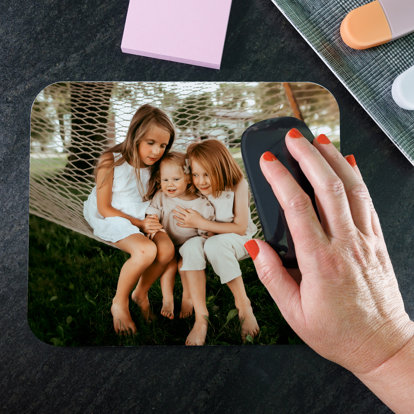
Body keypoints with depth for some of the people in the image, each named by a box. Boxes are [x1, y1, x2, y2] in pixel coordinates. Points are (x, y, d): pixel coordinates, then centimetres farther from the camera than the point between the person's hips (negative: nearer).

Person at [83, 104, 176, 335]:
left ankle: (141, 293, 7)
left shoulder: (152, 164, -1)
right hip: (109, 218, -5)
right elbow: (104, 208, -14)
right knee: (146, 251, -32)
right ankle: (119, 303, -6)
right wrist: (139, 223, -20)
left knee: (167, 250, -22)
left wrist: (149, 217, -7)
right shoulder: (111, 162, -18)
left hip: (140, 213, 5)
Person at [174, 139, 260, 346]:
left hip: (239, 240, -2)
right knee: (192, 246, -32)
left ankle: (243, 304, -20)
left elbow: (240, 227, -18)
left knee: (214, 244, -36)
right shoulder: (195, 192, -9)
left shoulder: (237, 185, -16)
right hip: (211, 239, 3)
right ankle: (200, 317, -31)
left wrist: (200, 223, -25)